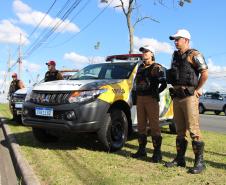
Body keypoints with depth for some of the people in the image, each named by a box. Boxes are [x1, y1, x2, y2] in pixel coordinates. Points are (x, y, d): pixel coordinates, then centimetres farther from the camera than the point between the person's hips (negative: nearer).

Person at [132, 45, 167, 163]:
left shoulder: (156, 67, -1)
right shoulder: (140, 67, 19)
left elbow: (164, 83, -2)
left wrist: (156, 93, -4)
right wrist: (138, 94, 14)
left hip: (151, 99, -7)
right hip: (140, 99, 7)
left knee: (154, 126, -7)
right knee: (141, 125, 9)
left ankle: (157, 152, -2)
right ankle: (142, 150, 18)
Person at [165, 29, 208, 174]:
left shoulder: (194, 55, -6)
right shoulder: (175, 56, 16)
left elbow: (205, 73, -13)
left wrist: (197, 90, -9)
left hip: (189, 96, -7)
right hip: (177, 97, 8)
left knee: (193, 129, -8)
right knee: (180, 129, 11)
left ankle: (200, 162, 1)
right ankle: (180, 159, 19)